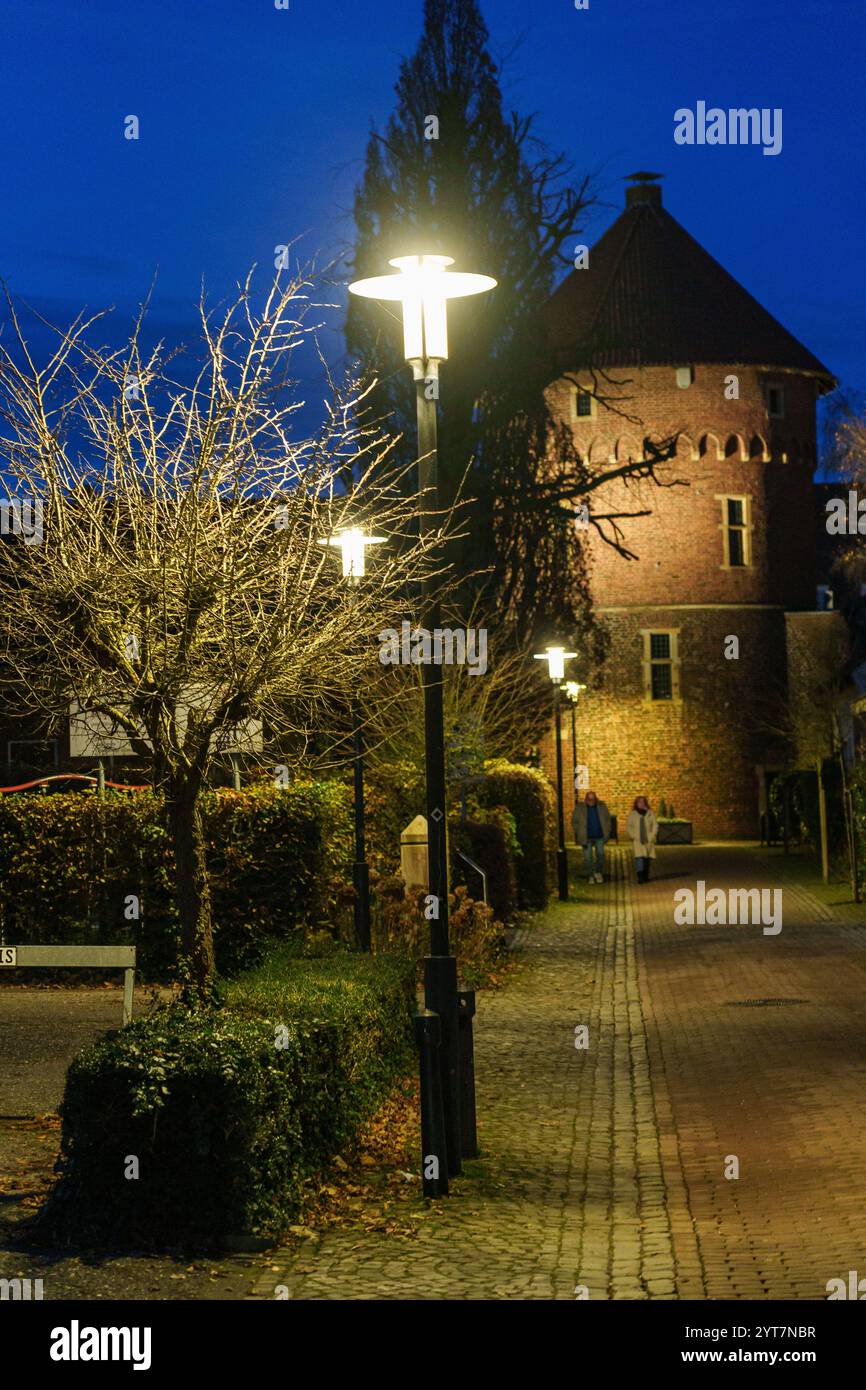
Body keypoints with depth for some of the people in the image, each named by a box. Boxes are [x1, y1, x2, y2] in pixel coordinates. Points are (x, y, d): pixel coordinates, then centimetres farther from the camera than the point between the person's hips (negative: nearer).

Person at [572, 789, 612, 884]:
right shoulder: (579, 808, -4)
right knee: (587, 857, 1)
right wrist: (579, 833, -2)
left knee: (600, 854, 0)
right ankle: (590, 876, 12)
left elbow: (607, 818, 14)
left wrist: (607, 831, 6)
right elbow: (574, 821, 2)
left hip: (599, 837, 2)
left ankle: (598, 872, 20)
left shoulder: (601, 806, 3)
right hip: (587, 837, -2)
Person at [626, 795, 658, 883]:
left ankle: (646, 876, 16)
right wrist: (633, 836, -5)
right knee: (639, 857, -15)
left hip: (648, 840, 2)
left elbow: (655, 825, 5)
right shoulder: (632, 814, 4)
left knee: (647, 858, 5)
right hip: (637, 840, -2)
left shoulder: (650, 813, 5)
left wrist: (651, 837, -4)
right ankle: (640, 877, -19)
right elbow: (628, 826, 7)